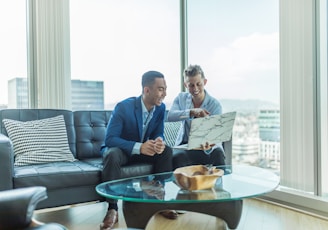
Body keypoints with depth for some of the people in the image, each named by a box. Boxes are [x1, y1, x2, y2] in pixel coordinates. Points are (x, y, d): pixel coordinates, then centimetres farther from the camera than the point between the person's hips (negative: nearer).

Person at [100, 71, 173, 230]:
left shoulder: (161, 108, -10)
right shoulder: (123, 107, -26)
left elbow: (158, 134, -5)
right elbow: (110, 139, -28)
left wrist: (159, 142, -33)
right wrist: (139, 147, -41)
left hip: (143, 149, 5)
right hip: (119, 149, -4)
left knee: (166, 151, -19)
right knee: (112, 155, -37)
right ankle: (112, 209, -27)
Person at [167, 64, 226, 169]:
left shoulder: (215, 105, -8)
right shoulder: (181, 98, 1)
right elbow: (170, 116, -19)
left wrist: (209, 145, -40)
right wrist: (192, 112, -36)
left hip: (206, 145, 0)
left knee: (218, 155, -32)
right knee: (177, 157, -32)